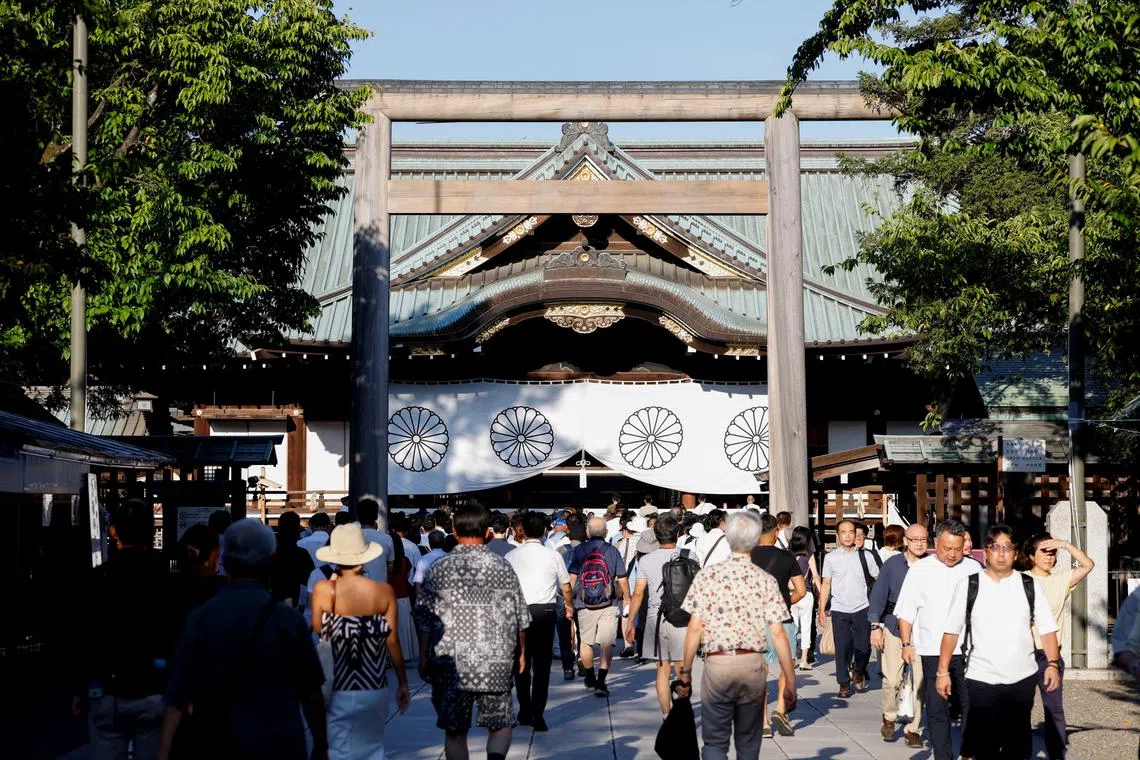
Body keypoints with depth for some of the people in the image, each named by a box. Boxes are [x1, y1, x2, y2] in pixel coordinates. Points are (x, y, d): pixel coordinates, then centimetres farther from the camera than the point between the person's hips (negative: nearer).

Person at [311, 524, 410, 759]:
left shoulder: (324, 590, -10)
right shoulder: (384, 592, -6)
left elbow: (317, 629, 5)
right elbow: (392, 642, -2)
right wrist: (403, 683, 10)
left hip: (337, 689, -1)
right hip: (373, 688, 1)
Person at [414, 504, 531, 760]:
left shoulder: (438, 569, -2)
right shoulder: (502, 568, 0)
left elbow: (425, 621, 1)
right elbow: (520, 618, 5)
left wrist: (424, 657, 11)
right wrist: (521, 652, 18)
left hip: (451, 665, 0)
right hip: (496, 666, 0)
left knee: (455, 731, 11)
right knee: (501, 724, 11)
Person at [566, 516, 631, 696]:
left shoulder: (578, 551, 1)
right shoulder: (612, 551, 0)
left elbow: (571, 579, 0)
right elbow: (622, 580, 2)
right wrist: (627, 599, 18)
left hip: (584, 604, 1)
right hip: (608, 604, -1)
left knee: (585, 641, 17)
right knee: (607, 644, -2)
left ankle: (590, 678, 30)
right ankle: (601, 681, -13)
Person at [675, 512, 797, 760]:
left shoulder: (707, 575, -2)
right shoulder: (766, 580, 0)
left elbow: (695, 628, -5)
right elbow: (778, 633, -4)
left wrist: (685, 672, 4)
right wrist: (790, 681, 1)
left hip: (717, 664, -1)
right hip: (754, 665, 2)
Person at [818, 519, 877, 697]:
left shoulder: (863, 556, 4)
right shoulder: (831, 558, 3)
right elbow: (826, 584, 6)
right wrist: (822, 610, 2)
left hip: (862, 609, 0)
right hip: (840, 610, 0)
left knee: (863, 647, -2)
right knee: (842, 649, 0)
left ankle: (858, 671, 29)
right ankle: (844, 684, 14)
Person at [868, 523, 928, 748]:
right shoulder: (892, 564, 2)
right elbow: (878, 595, 3)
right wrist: (875, 626, -2)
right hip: (894, 627, 0)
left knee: (918, 682, -1)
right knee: (892, 679, -3)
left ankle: (913, 729, 11)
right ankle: (889, 717, 23)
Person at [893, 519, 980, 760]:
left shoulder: (973, 569, 7)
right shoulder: (920, 570, 3)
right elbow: (906, 611, 5)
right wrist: (906, 644, -1)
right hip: (932, 651, -1)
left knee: (972, 707, 3)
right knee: (936, 711, 3)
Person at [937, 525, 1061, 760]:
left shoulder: (1031, 586, 5)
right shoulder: (968, 586, 0)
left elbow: (1047, 629, 4)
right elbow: (951, 631, 1)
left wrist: (1053, 663, -9)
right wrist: (943, 671, -3)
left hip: (1023, 679, 2)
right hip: (981, 679, -2)